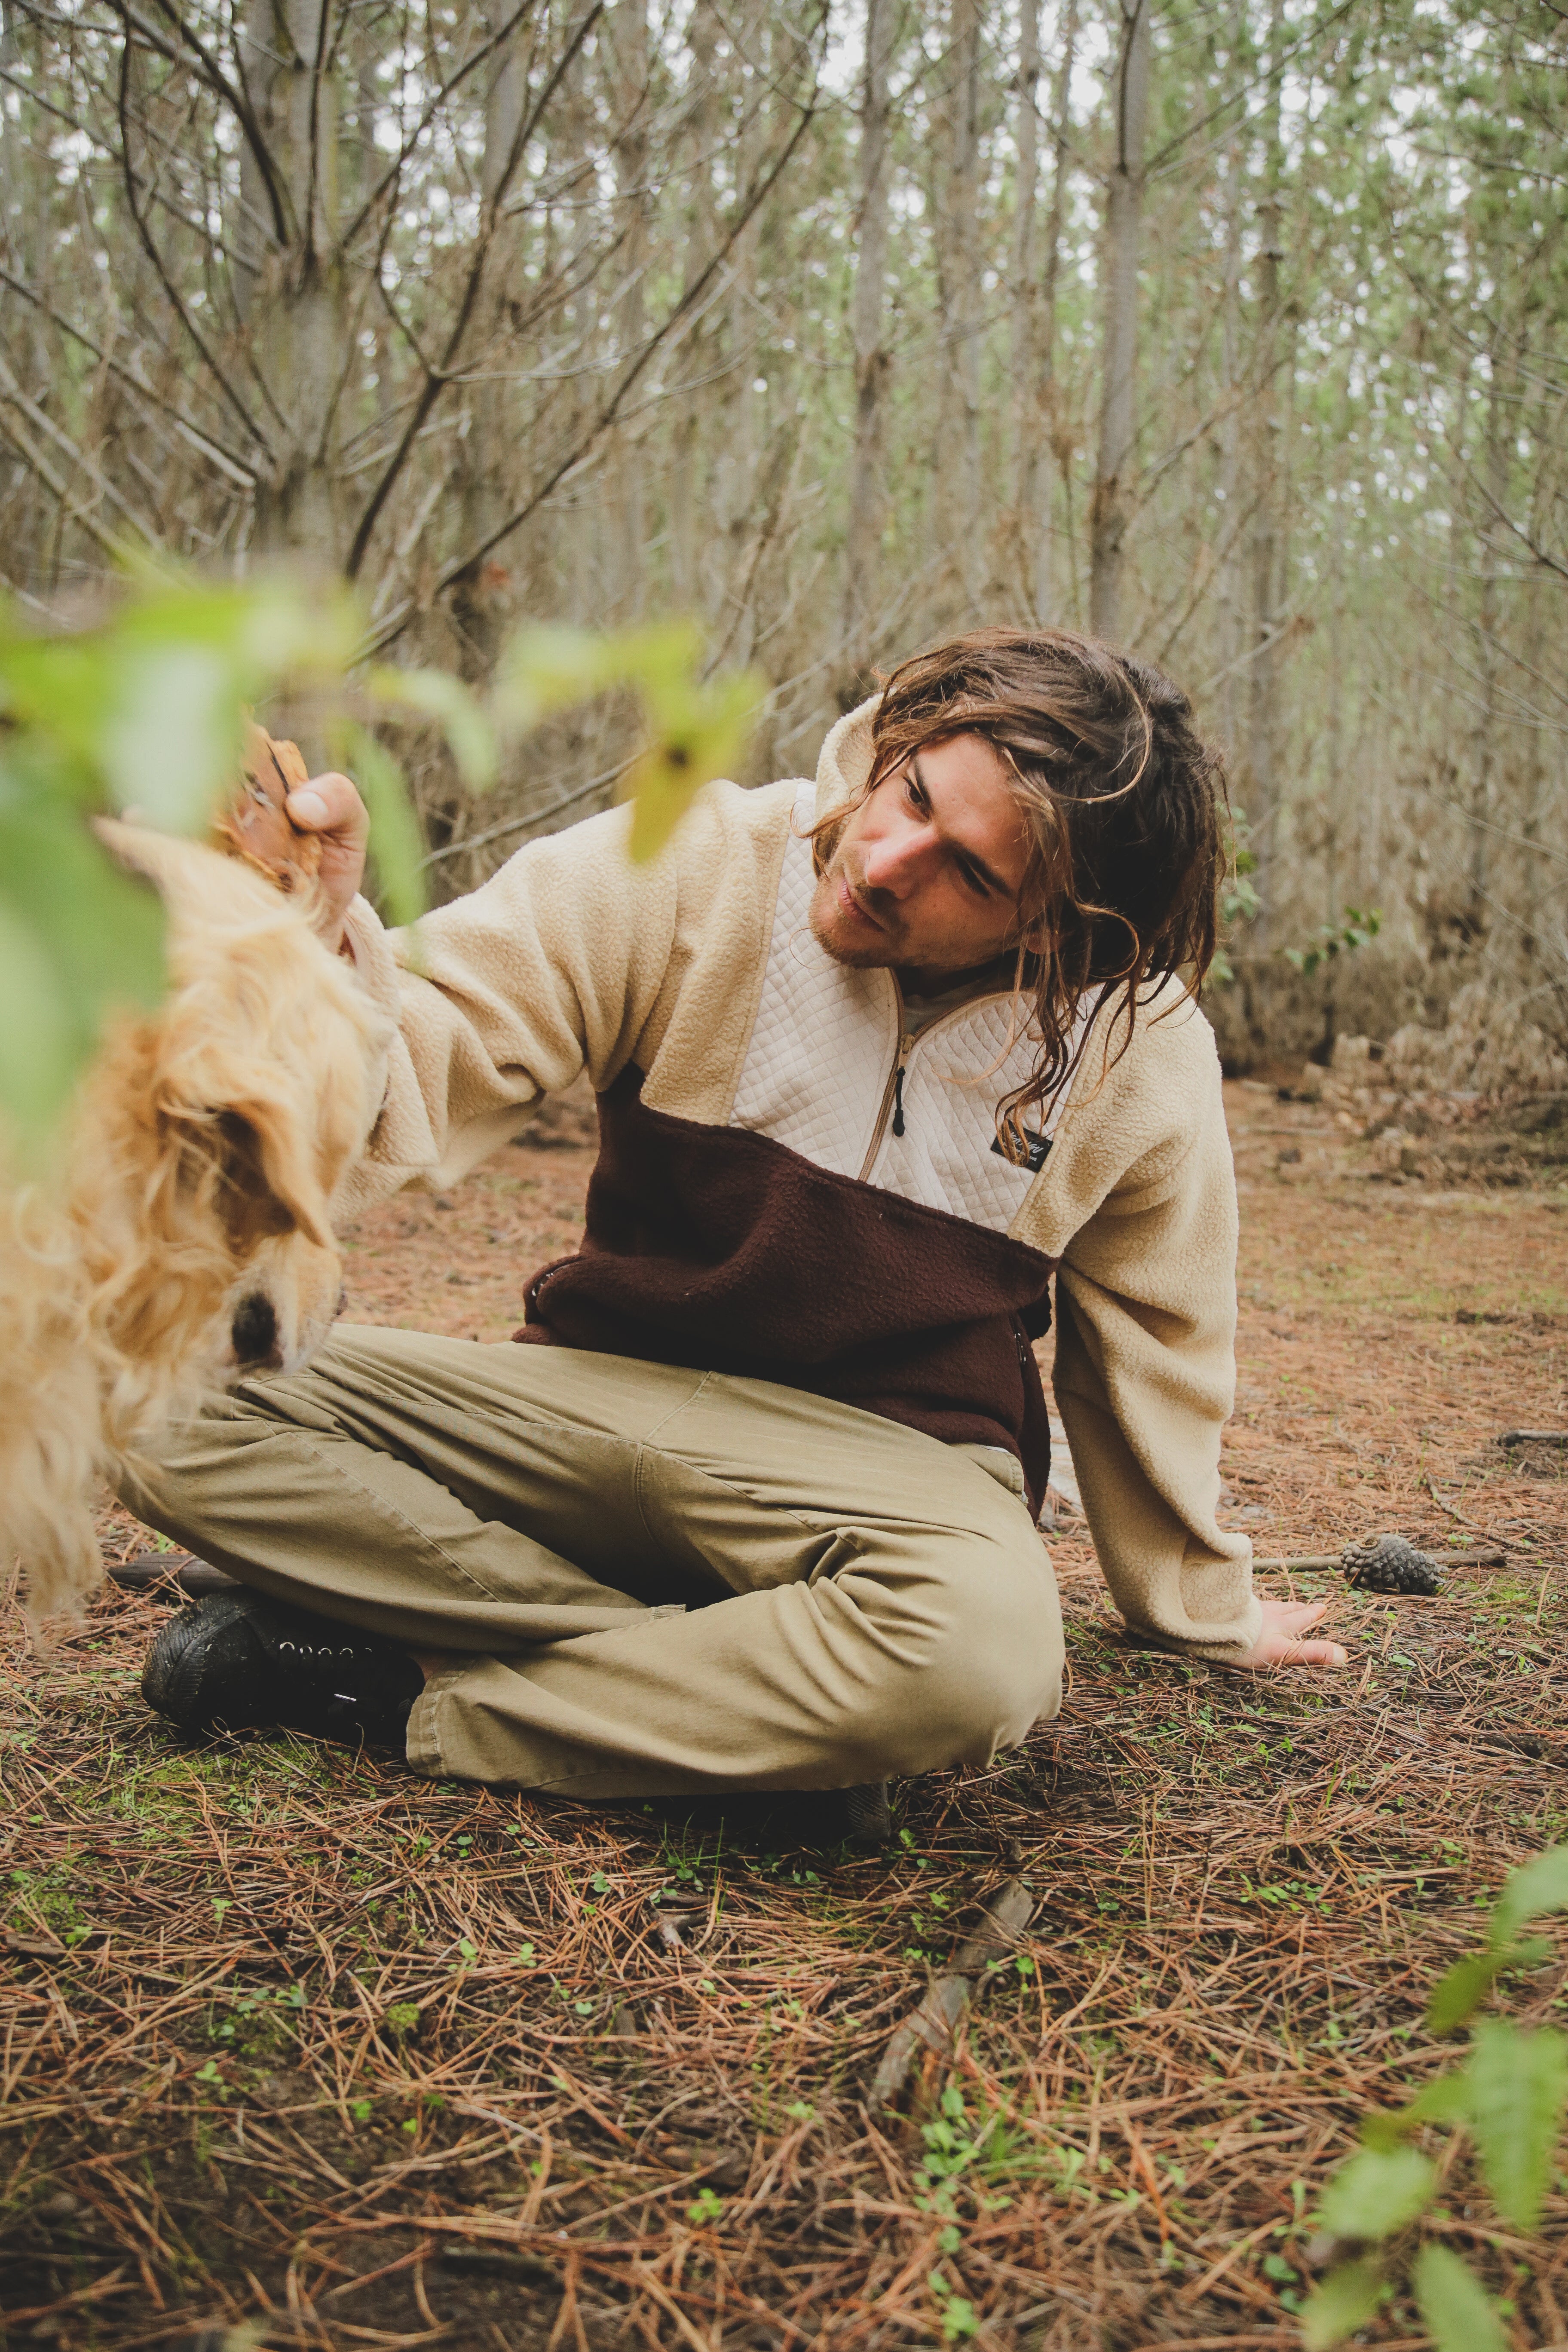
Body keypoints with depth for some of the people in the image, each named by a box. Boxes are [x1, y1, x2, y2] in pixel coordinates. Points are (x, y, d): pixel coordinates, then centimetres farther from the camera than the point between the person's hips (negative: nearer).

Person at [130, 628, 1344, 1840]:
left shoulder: (1145, 1056, -7)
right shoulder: (696, 870, -10)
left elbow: (1150, 1339, 10)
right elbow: (434, 1065, -15)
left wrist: (1200, 1603, 22)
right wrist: (333, 950, -40)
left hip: (898, 1456, -1)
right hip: (599, 1389, 2)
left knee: (983, 1648, -39)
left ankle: (417, 1692, -17)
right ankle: (751, 1697, -20)